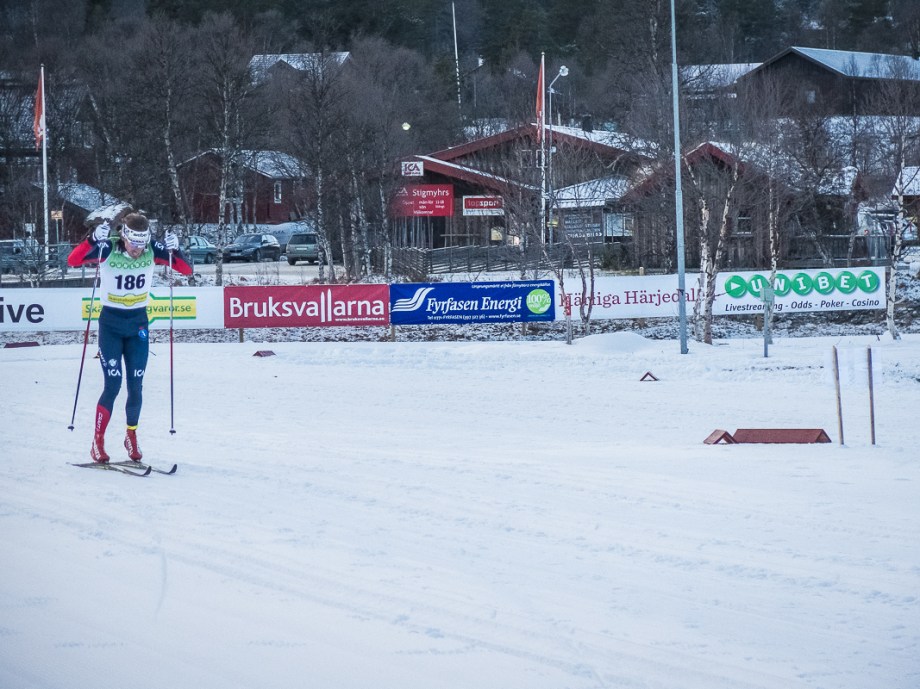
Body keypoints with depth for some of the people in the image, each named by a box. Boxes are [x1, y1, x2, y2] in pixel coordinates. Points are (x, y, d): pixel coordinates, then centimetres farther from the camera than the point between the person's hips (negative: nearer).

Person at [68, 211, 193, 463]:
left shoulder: (152, 251, -9)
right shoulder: (107, 250, -17)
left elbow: (186, 270, -9)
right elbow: (73, 260, -28)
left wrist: (174, 250, -26)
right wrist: (94, 239, -41)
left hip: (138, 323, 3)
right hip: (111, 322, -3)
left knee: (136, 386, 3)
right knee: (112, 385, -9)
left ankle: (131, 437, 22)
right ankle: (98, 442, 2)